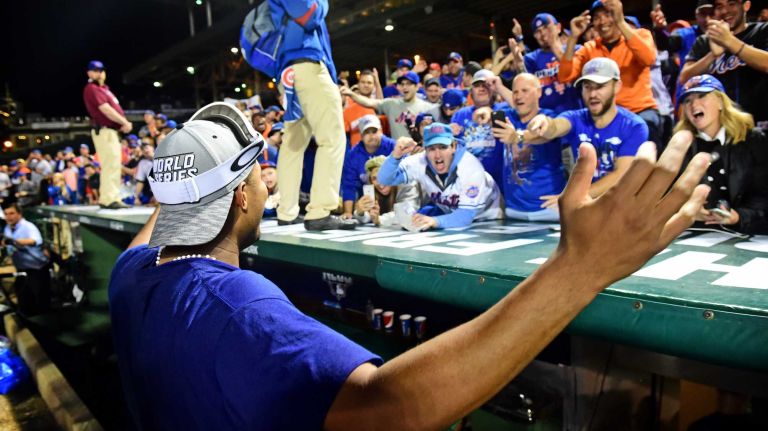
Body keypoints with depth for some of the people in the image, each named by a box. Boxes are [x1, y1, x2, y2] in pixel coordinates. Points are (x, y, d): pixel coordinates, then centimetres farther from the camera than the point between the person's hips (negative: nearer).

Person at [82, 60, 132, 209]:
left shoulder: (104, 88, 24)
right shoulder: (92, 89, -7)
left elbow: (113, 108, 18)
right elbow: (106, 109, -17)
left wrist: (124, 123, 2)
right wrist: (124, 122, -17)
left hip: (112, 131, 10)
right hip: (104, 131, -10)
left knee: (114, 165, 12)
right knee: (111, 165, -15)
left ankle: (114, 198, 17)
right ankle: (107, 199, -16)